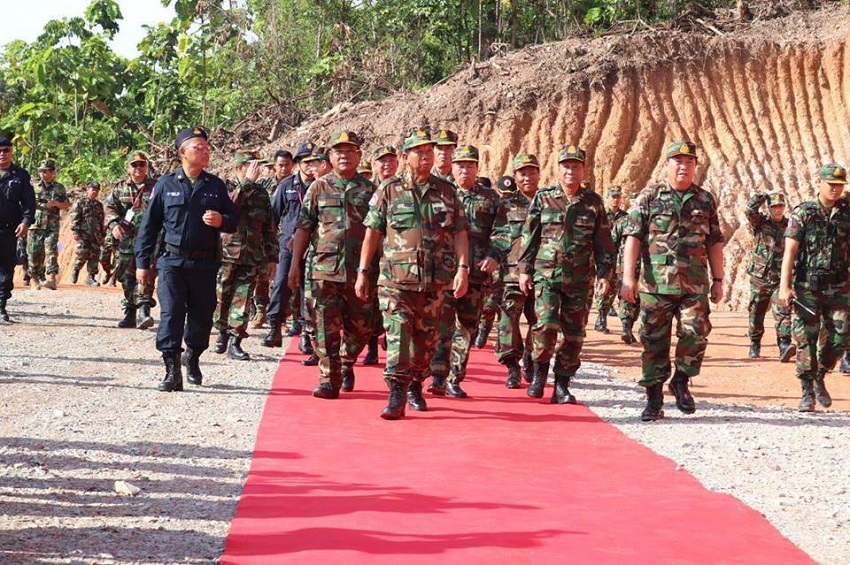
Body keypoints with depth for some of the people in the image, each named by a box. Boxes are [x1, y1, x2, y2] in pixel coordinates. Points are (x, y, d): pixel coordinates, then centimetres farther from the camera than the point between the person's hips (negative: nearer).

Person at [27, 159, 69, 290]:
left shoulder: (59, 188, 9)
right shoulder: (34, 186, 10)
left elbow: (67, 205, 10)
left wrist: (56, 203, -10)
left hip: (52, 227, -1)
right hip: (35, 225, 1)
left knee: (51, 251, -16)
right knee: (34, 253, 2)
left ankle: (51, 279, -25)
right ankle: (34, 279, 14)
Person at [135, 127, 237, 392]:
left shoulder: (216, 186, 9)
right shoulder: (166, 185, 3)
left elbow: (233, 221, 14)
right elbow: (149, 225, 5)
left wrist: (221, 221, -11)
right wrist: (143, 262, 2)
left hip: (205, 264, 2)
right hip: (172, 262, -2)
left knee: (202, 316, 9)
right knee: (171, 315, -10)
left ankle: (193, 359, 34)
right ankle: (172, 371, -8)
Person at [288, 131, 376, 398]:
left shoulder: (369, 190, 7)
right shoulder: (318, 188, 6)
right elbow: (303, 227, 6)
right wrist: (295, 264, 0)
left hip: (360, 271, 1)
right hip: (324, 268, -1)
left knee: (360, 325, 9)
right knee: (326, 327, -3)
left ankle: (346, 364, 34)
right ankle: (329, 380, 2)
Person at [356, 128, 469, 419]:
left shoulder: (447, 192, 8)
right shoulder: (389, 191, 3)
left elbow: (460, 233, 8)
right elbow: (372, 233, 5)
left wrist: (462, 268, -4)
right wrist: (362, 272, 2)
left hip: (434, 282, 3)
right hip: (395, 279, -3)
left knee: (426, 338, 11)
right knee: (397, 333, -13)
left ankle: (415, 387, 28)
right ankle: (396, 395, -13)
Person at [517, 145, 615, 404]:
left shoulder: (594, 202, 6)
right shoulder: (543, 198, 4)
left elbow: (604, 242, 9)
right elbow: (528, 236, 6)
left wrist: (604, 274, 2)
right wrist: (524, 269, 2)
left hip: (581, 280, 2)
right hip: (546, 275, -2)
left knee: (574, 334, 3)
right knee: (546, 325, -17)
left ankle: (562, 385, 14)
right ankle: (540, 369, 7)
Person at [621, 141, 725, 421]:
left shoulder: (705, 200, 11)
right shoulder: (648, 197, 3)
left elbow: (715, 242, 14)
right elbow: (633, 237, -1)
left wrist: (718, 280, 10)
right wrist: (628, 277, -9)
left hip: (695, 285, 2)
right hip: (656, 284, -1)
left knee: (696, 334, -10)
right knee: (654, 341, 3)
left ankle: (681, 381, 15)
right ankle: (654, 399, 14)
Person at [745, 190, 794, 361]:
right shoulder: (760, 222, 3)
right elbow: (750, 209, -17)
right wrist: (765, 195, -13)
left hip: (780, 280, 0)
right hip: (759, 278, 0)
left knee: (783, 312, -15)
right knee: (756, 314, 9)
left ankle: (784, 346, -25)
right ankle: (754, 346, 24)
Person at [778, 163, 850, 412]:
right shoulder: (803, 213, -3)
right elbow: (790, 251, -7)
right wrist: (784, 286, -15)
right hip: (808, 287, -3)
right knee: (806, 340, -1)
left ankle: (820, 378, 25)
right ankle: (807, 392, 8)